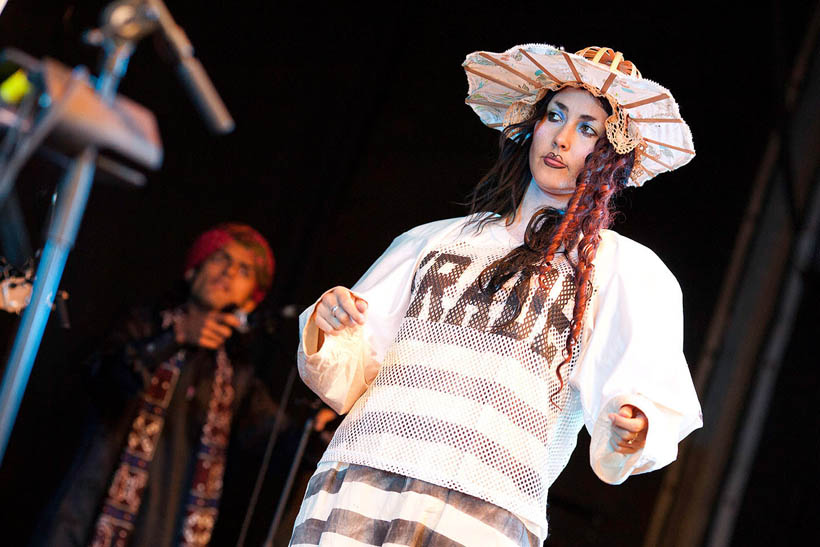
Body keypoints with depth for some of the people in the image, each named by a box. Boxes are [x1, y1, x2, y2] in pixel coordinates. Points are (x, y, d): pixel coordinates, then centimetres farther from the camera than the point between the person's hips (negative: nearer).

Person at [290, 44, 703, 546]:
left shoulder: (629, 270, 14)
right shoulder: (434, 240, 22)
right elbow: (348, 381, 18)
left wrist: (631, 436, -21)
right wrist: (325, 332, -3)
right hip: (356, 481, 3)